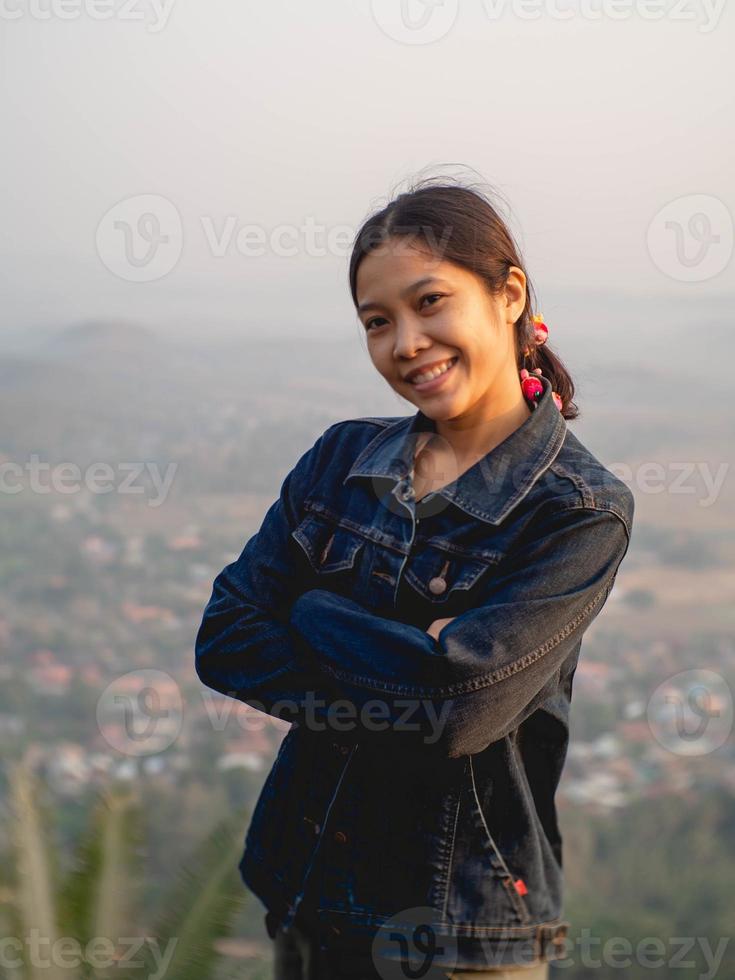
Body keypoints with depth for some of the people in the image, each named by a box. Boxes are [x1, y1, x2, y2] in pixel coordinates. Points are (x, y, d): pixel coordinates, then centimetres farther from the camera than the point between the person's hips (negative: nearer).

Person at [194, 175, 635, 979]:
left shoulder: (581, 511, -12)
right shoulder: (343, 459, 4)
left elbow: (459, 710, -22)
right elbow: (223, 640, -4)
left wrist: (309, 613, -9)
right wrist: (405, 667, -14)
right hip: (307, 893, 5)